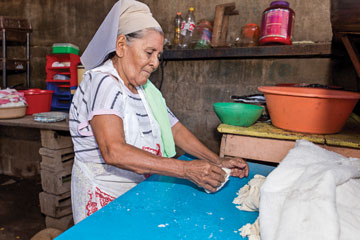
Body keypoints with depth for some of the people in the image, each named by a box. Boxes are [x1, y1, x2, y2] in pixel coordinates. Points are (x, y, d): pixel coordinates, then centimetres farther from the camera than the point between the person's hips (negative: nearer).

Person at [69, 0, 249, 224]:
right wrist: (186, 169, -34)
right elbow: (113, 152, -32)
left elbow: (176, 129, 7)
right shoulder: (102, 82, -19)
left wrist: (218, 162, -4)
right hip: (104, 200, -6)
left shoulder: (145, 88, 7)